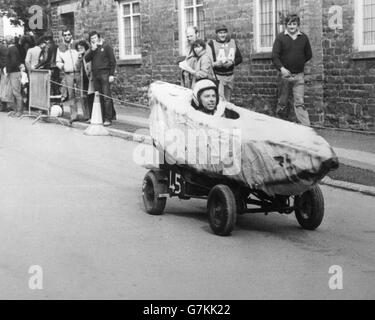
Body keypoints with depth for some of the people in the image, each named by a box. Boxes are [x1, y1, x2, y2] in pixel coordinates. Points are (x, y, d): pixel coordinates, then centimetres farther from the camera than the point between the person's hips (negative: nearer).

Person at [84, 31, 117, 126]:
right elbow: (86, 59, 5)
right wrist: (92, 50, -7)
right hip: (95, 75, 6)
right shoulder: (92, 49, 18)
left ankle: (108, 119, -12)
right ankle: (102, 117, 11)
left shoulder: (106, 47, 1)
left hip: (105, 74, -6)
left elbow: (112, 61, -2)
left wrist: (112, 75, -10)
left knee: (106, 97, -11)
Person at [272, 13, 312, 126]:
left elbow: (308, 55, 16)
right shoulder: (281, 38, -1)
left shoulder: (303, 38, 4)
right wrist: (281, 68, -21)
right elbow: (275, 56, -7)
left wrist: (299, 64, 11)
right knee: (282, 103, 8)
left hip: (299, 75, 1)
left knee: (300, 103, -7)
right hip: (285, 74, 0)